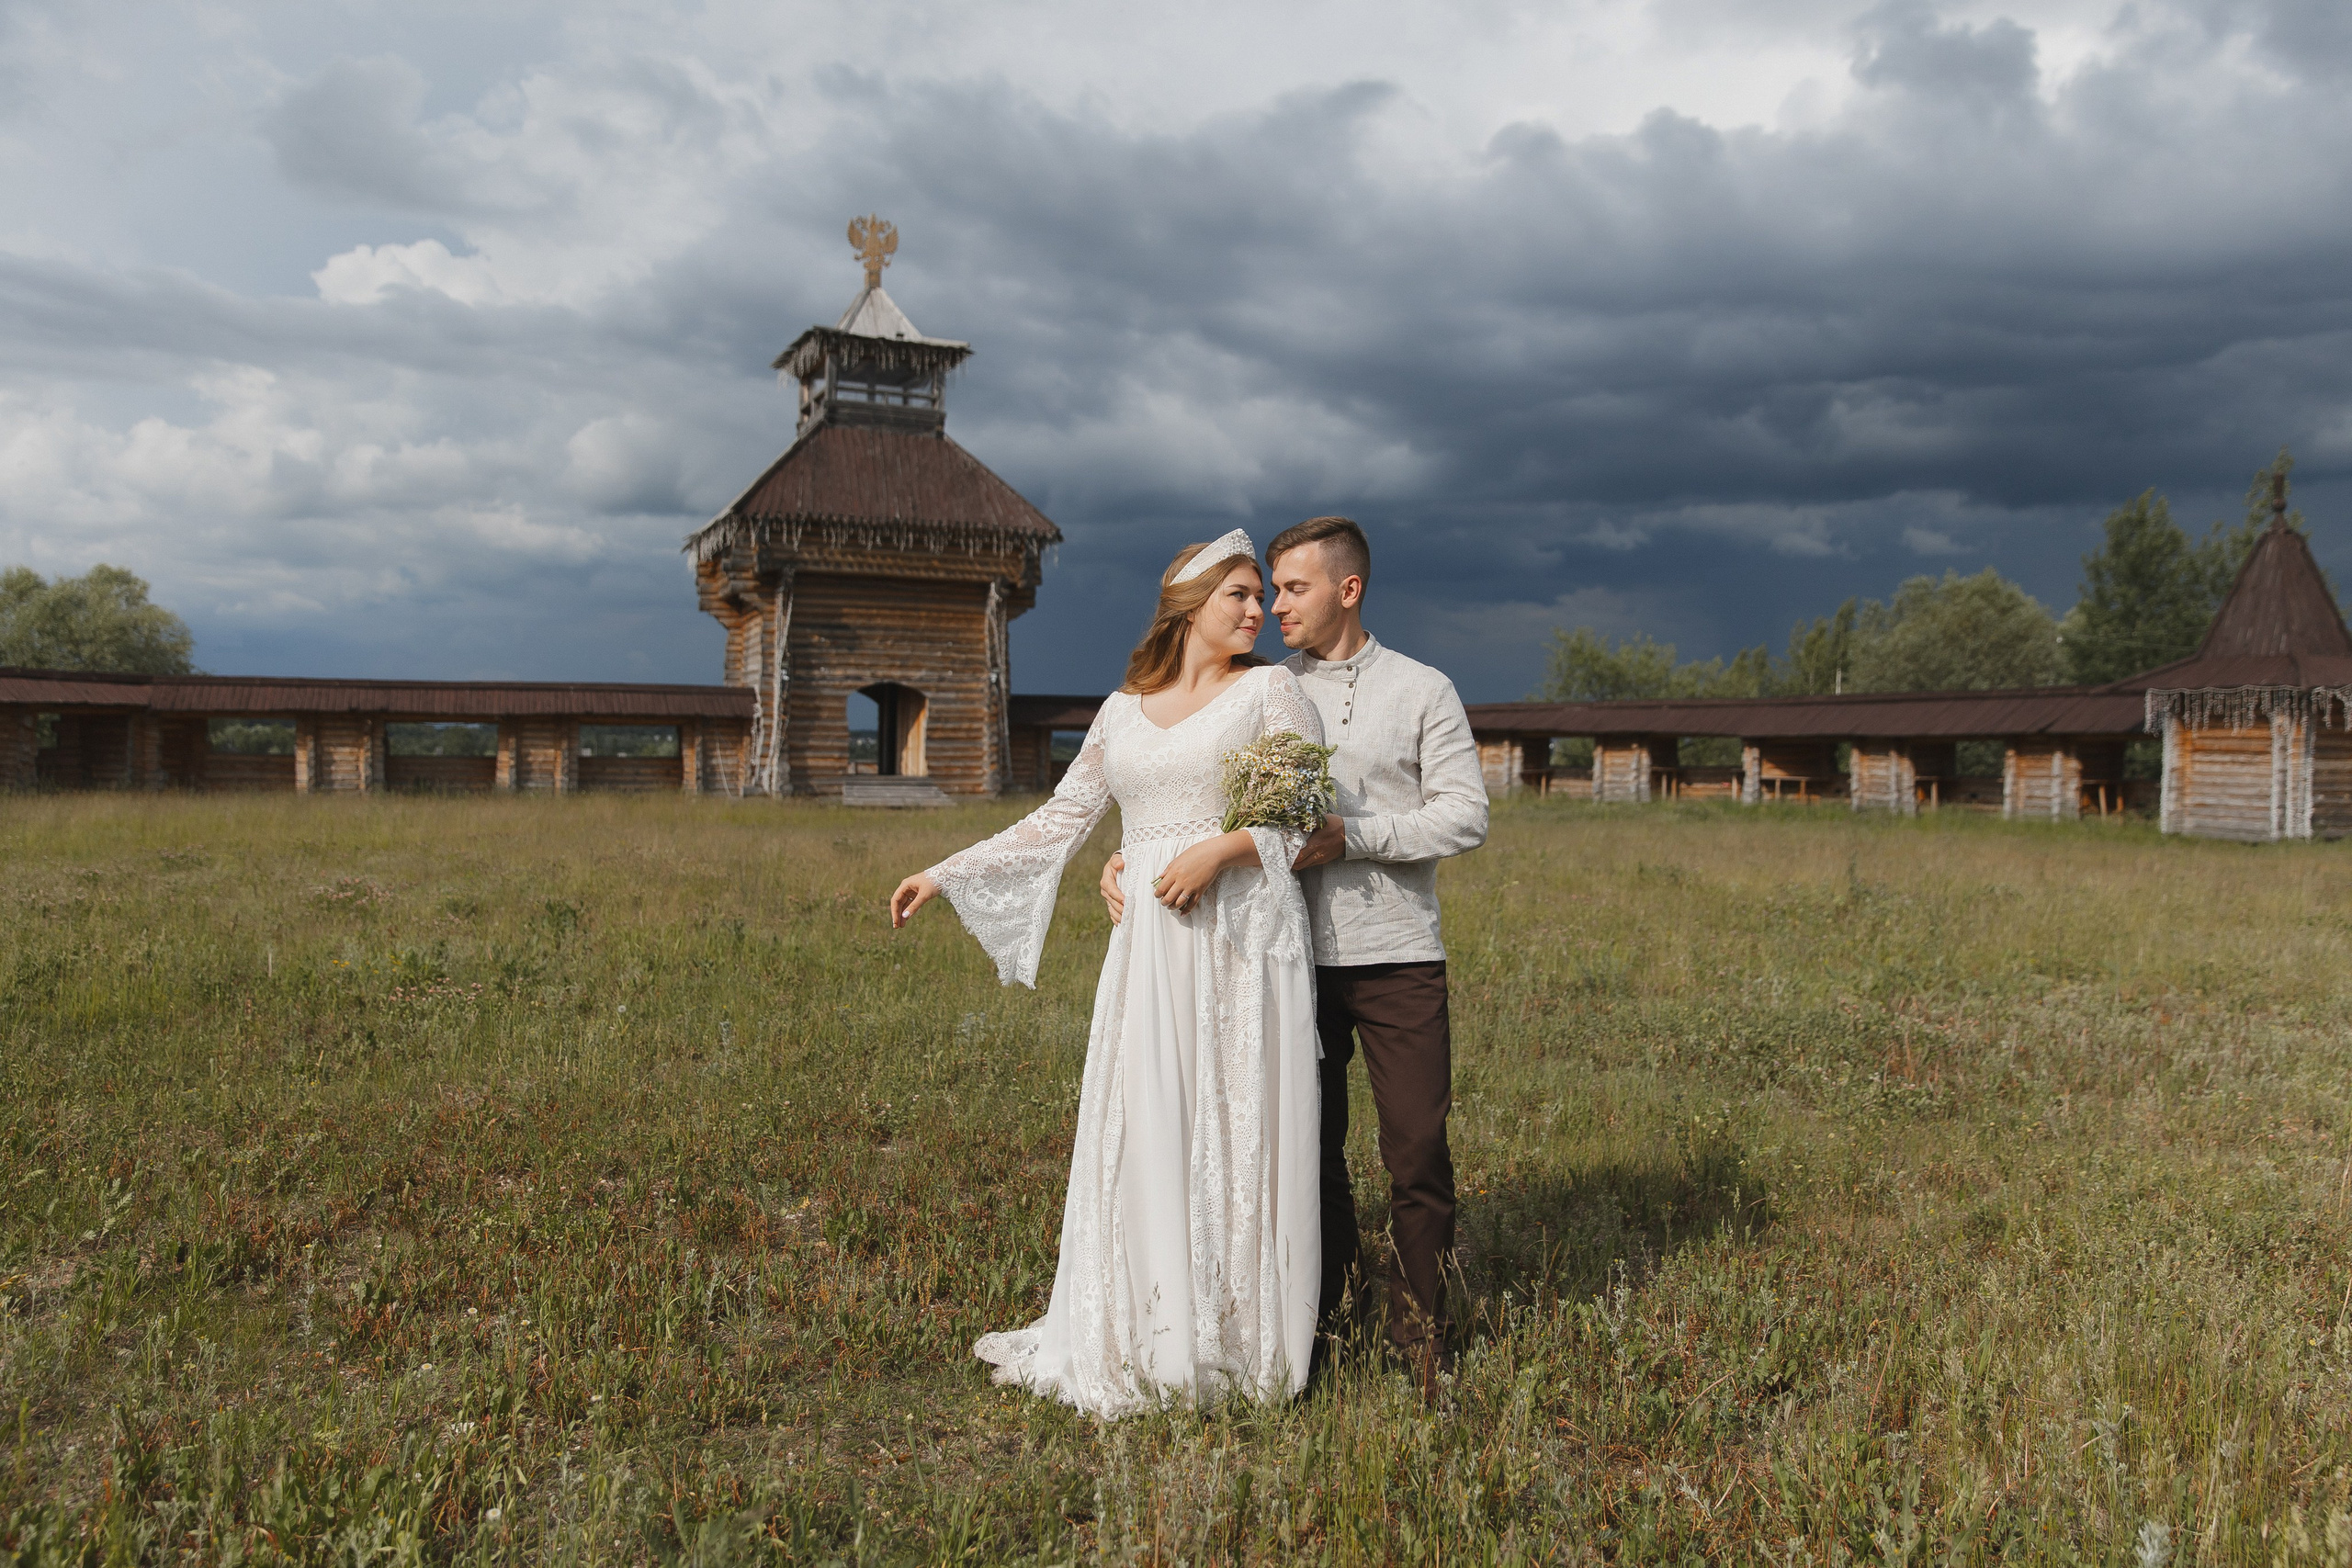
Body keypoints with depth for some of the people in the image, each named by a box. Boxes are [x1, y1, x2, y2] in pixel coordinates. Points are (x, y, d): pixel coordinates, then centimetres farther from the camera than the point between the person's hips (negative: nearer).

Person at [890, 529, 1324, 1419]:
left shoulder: (1269, 690, 3)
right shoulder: (1122, 711, 13)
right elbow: (1058, 823, 16)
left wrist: (1222, 848, -16)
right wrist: (944, 874, 14)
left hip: (1242, 944, -3)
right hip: (1150, 952, 3)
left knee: (1235, 1139, 1)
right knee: (1140, 1139, 4)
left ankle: (1239, 1348, 15)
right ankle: (1135, 1349, 17)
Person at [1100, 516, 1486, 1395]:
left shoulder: (1421, 691, 3)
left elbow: (1465, 815, -4)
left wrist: (1351, 837, -14)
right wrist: (1125, 856, -5)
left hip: (1396, 957, -2)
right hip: (1295, 958, 2)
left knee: (1418, 1153, 0)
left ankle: (1421, 1334, 18)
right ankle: (1321, 1327, 25)